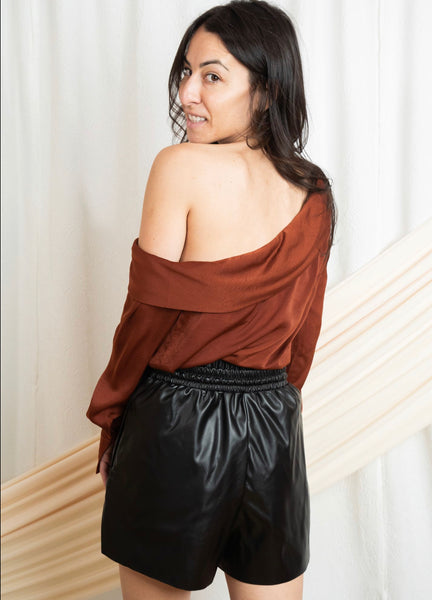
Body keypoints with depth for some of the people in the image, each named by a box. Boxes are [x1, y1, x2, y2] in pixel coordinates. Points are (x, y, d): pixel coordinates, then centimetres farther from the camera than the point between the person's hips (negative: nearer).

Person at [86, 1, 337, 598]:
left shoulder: (181, 166, -14)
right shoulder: (315, 191, 3)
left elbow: (147, 313, -12)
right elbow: (304, 330, 9)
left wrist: (110, 419, 3)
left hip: (176, 421, -5)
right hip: (275, 428, 5)